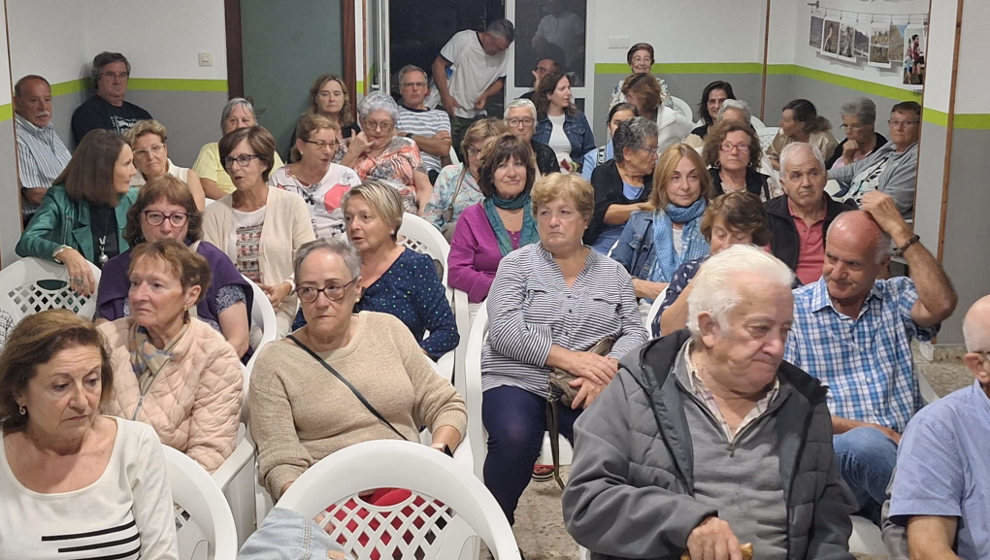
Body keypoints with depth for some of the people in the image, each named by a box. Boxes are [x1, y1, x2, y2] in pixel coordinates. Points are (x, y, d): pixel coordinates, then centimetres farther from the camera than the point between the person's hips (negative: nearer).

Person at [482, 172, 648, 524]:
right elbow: (504, 331, -4)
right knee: (514, 438, -33)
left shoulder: (613, 273, 17)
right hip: (517, 381, -1)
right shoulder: (517, 264, 10)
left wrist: (605, 369, -12)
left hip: (586, 390, 1)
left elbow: (633, 333, 9)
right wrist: (569, 358, -14)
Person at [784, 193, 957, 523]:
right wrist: (865, 429, -13)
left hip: (906, 452, 2)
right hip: (834, 451, -1)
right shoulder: (792, 310, 5)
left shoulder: (894, 298, 16)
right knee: (866, 444, -37)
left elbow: (941, 305, -9)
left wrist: (899, 230, -4)